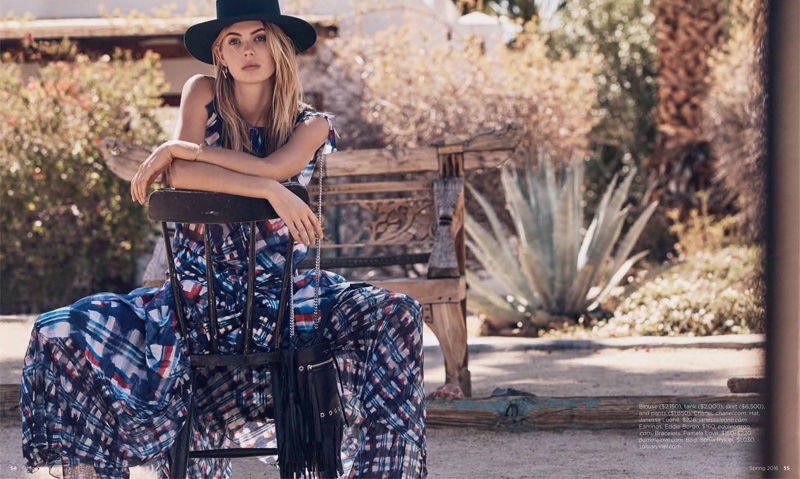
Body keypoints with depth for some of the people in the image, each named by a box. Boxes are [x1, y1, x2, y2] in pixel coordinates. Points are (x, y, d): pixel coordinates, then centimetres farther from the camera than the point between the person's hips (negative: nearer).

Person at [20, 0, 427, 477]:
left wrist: (178, 149, -13)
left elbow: (272, 167, -17)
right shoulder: (203, 94, 4)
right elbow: (181, 175, -14)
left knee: (395, 315, -21)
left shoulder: (311, 126, 5)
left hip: (278, 293, 1)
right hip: (201, 291, 0)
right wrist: (272, 191, -22)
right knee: (63, 334, -21)